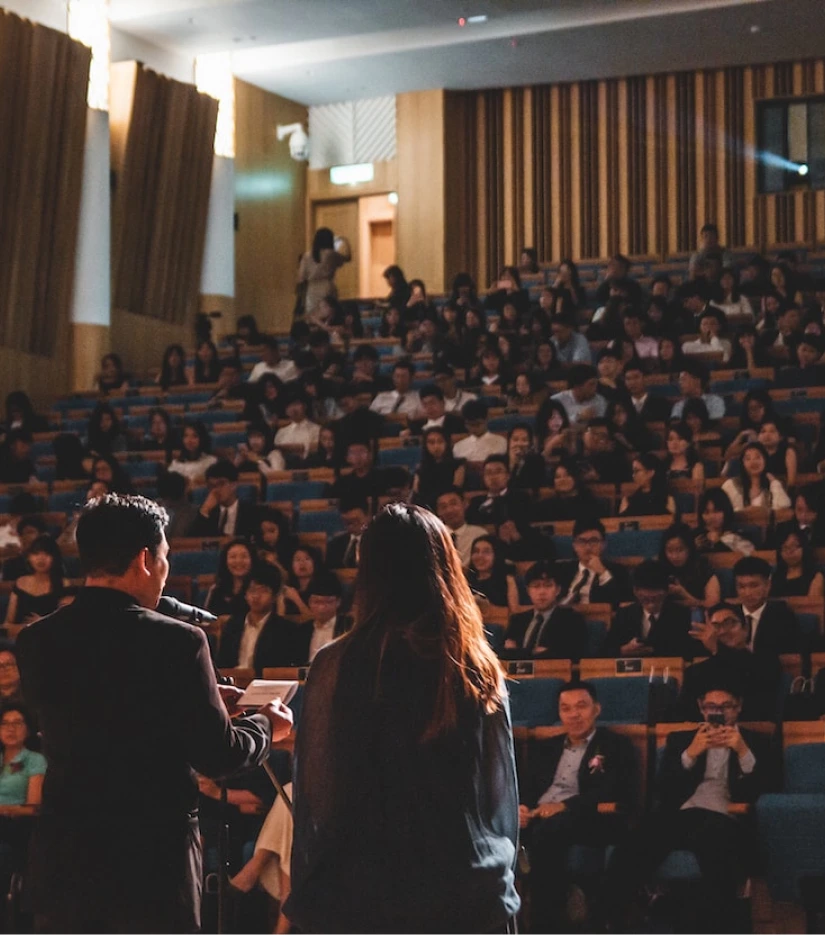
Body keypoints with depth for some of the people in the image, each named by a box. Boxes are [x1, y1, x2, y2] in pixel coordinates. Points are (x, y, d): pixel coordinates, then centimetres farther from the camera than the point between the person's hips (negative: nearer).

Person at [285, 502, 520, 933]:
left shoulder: (338, 666, -8)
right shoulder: (478, 667, 0)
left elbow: (316, 799, -4)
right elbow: (504, 795, 8)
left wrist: (309, 897, 6)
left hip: (364, 900, -2)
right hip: (469, 898, 3)